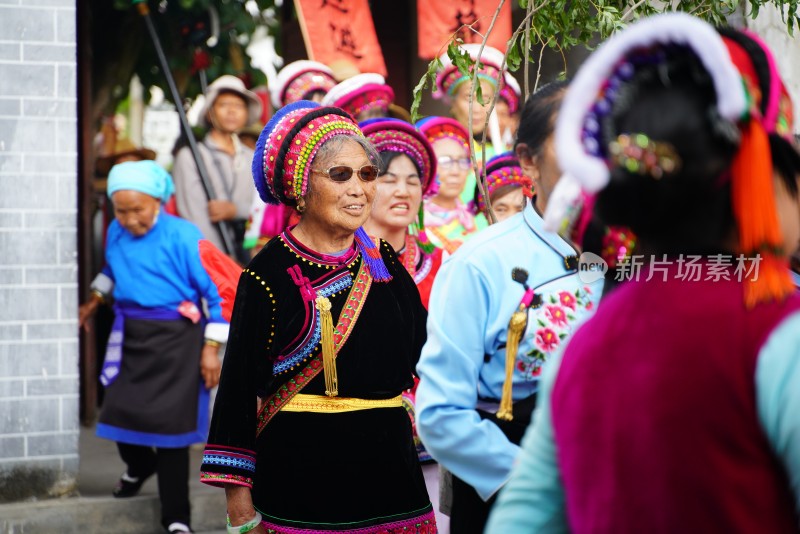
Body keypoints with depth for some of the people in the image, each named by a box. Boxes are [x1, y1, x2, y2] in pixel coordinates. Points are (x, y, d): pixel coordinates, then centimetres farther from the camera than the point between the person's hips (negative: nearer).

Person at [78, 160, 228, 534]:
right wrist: (95, 301, 12)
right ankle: (140, 465, 47)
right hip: (129, 336, 5)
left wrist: (211, 349, -12)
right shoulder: (116, 233, 0)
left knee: (169, 424, -2)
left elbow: (215, 291, -12)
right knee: (120, 411, 11)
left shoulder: (182, 236, -17)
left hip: (174, 339, -5)